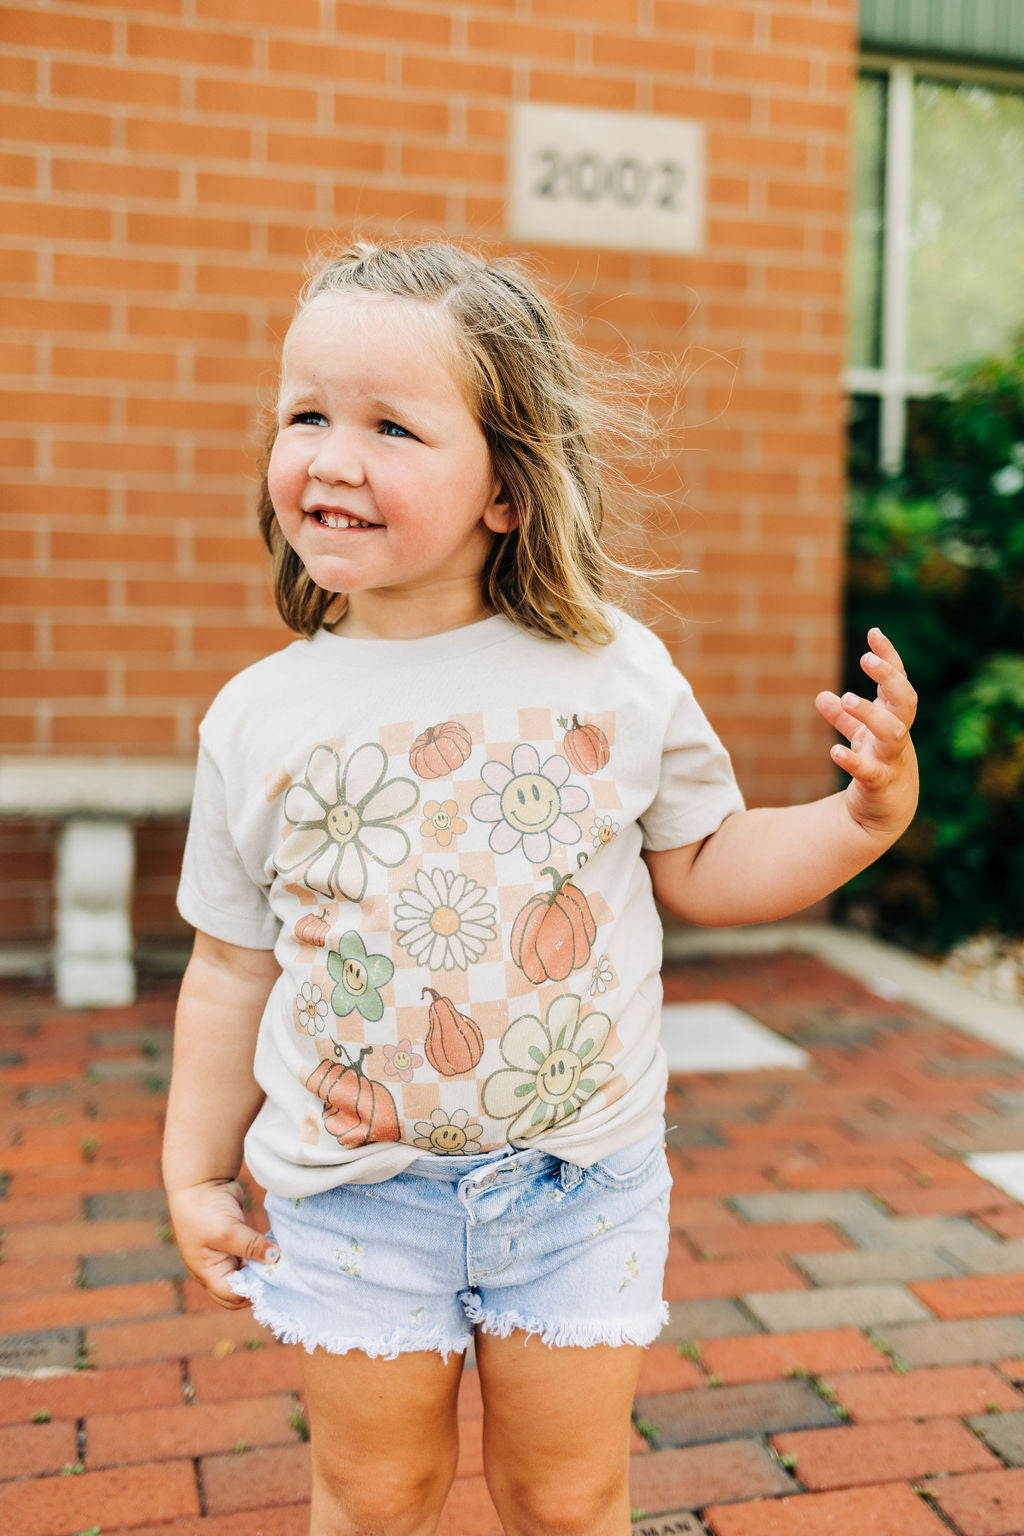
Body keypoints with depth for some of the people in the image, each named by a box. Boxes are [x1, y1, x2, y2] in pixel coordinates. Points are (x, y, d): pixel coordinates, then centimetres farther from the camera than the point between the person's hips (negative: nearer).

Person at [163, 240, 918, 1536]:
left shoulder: (616, 673, -8)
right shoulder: (257, 717, -6)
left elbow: (705, 866, 4)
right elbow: (233, 967, 3)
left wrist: (863, 816, -12)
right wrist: (196, 1173, 8)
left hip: (580, 1178, 0)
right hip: (352, 1189, 1)